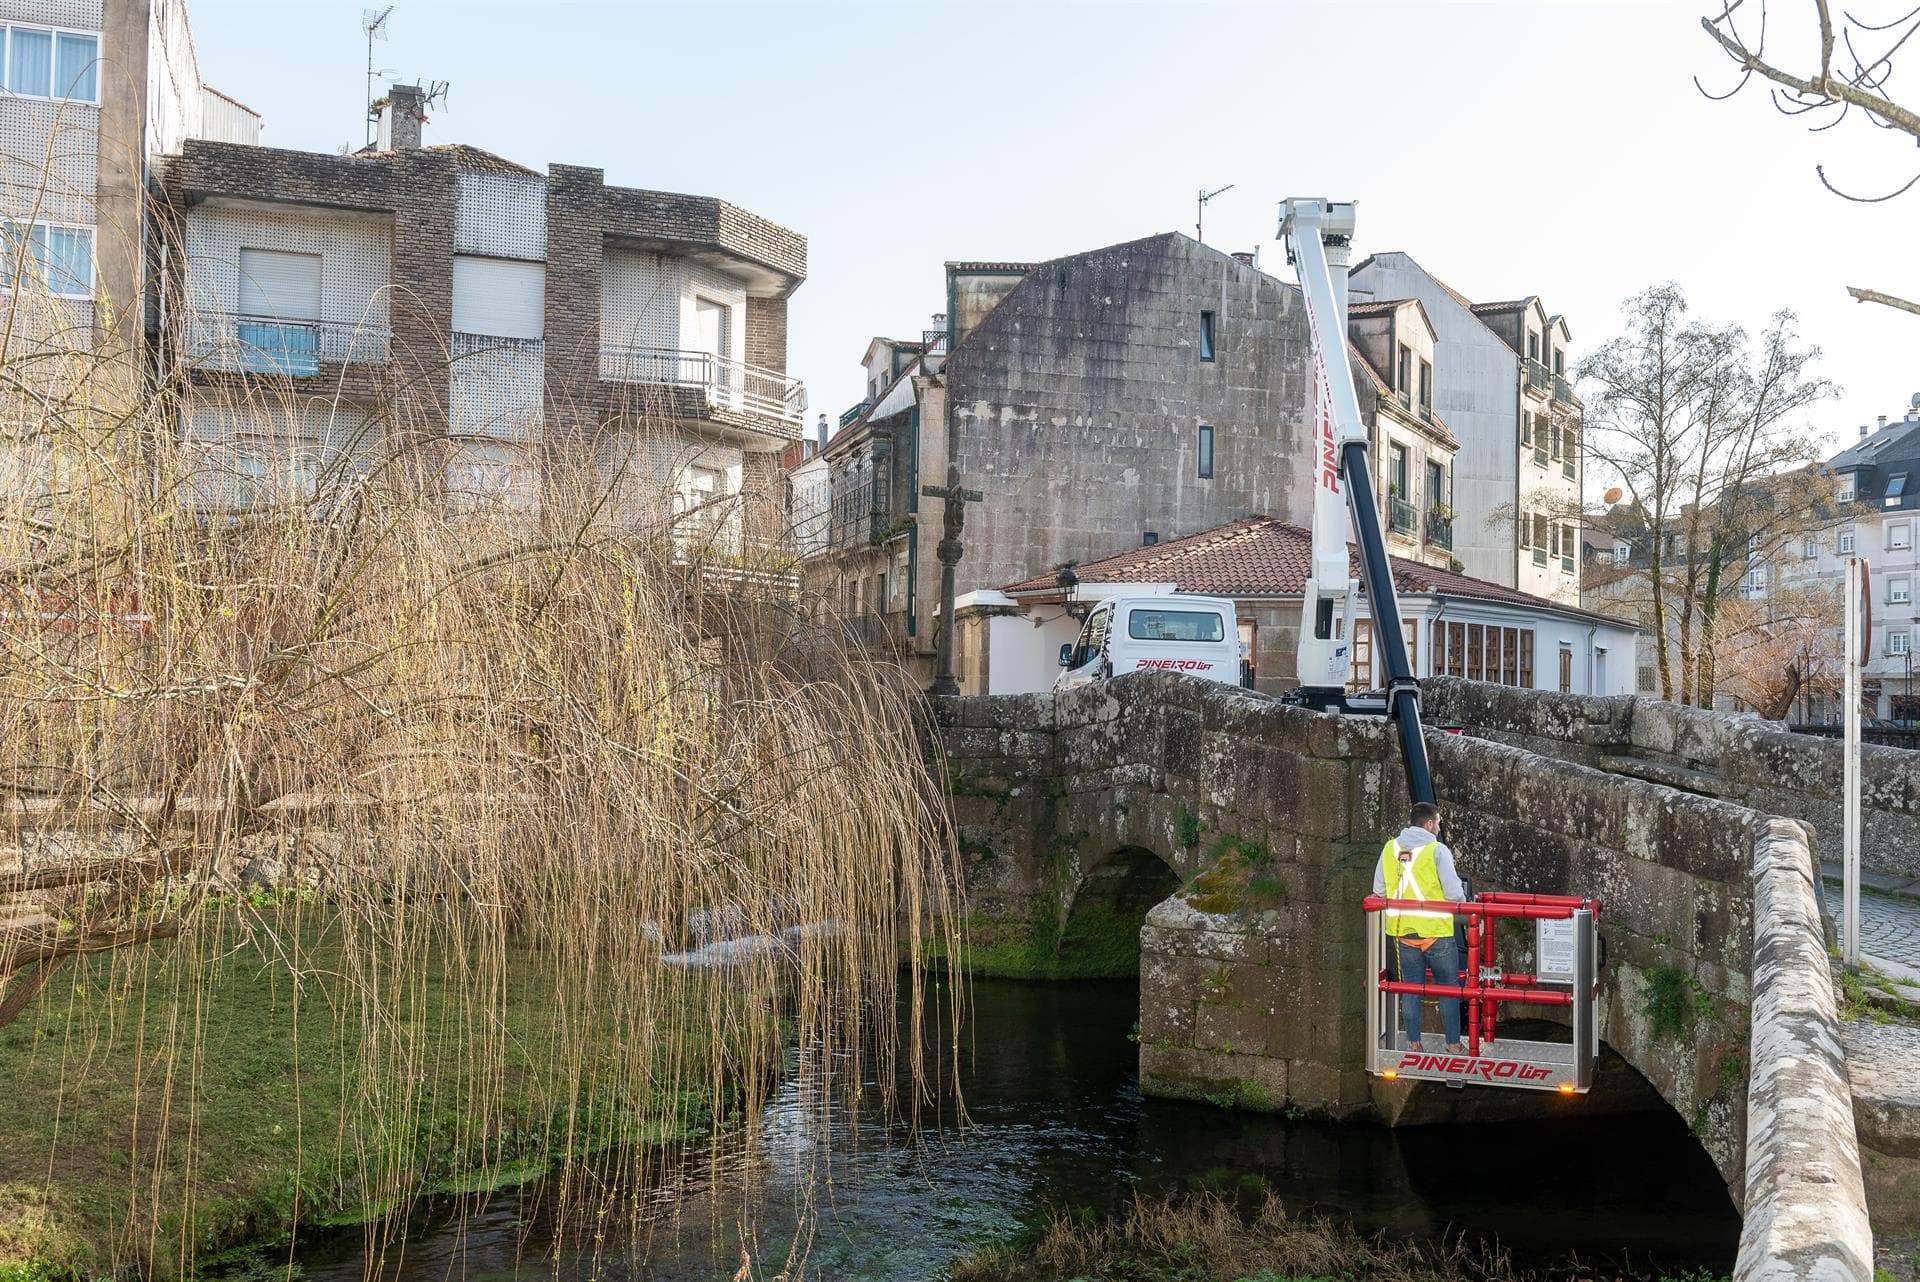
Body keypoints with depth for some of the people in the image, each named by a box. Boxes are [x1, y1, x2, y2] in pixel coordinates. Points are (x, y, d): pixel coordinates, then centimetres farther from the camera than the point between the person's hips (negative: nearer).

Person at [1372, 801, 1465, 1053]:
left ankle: (1413, 1043, 16)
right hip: (1436, 931, -4)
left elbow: (1378, 890, 5)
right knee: (1448, 988, 9)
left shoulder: (1390, 848, 2)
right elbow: (1454, 893, -14)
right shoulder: (1437, 850, -12)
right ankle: (1453, 1044, 14)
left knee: (1410, 987, 12)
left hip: (1402, 931, 4)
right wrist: (1461, 901, 7)